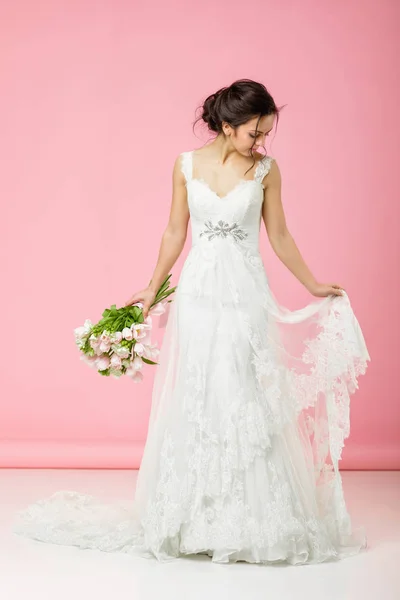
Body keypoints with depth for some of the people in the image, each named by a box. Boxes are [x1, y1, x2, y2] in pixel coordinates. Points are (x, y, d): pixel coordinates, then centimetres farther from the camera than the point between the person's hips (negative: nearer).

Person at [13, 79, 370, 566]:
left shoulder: (266, 169, 0)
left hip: (246, 296, -1)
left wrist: (313, 286, 12)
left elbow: (278, 236, 8)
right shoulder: (187, 165, 2)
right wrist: (152, 289, 12)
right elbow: (175, 232, 9)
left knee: (246, 403, -2)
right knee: (193, 404, 4)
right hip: (198, 294, 1)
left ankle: (249, 518, 11)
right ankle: (190, 517, 17)